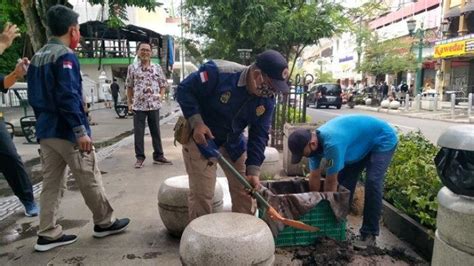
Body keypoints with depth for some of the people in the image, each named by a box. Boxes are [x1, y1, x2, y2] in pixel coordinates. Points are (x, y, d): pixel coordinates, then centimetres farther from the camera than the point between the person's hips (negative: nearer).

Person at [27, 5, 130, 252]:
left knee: (51, 183, 12)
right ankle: (104, 222, 18)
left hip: (45, 131, 9)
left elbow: (34, 95, 17)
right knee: (90, 179, 4)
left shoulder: (37, 57, 14)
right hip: (67, 131, -9)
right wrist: (81, 130, -21)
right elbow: (68, 96, -22)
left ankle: (47, 234, 17)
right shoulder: (65, 56, -14)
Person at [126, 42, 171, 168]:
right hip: (138, 106, -1)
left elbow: (163, 85, 10)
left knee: (156, 132, 9)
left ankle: (158, 156, 18)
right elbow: (129, 86, 9)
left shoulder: (157, 68, 4)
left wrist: (160, 96, -5)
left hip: (154, 105, 1)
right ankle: (140, 157, 14)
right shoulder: (132, 68, 3)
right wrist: (129, 103, 5)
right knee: (138, 133, 3)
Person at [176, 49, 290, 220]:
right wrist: (196, 122, -31)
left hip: (233, 140, 5)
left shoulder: (266, 101, -13)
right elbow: (184, 90, -20)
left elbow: (259, 136, -9)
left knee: (245, 190, 8)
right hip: (200, 135, -5)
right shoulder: (218, 72, -30)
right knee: (201, 194, -5)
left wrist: (253, 171, -16)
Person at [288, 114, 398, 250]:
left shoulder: (332, 143, -41)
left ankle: (369, 233, -9)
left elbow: (331, 182, -29)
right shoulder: (314, 140, -14)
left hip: (383, 140, -8)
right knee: (344, 180, 2)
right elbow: (315, 177, -5)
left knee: (372, 183, -19)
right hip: (362, 143, 8)